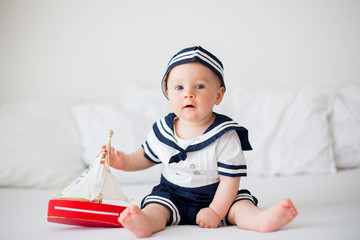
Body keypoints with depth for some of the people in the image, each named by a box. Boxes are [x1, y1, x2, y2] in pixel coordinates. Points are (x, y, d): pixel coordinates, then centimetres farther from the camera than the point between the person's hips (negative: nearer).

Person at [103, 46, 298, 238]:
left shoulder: (225, 136, -15)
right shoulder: (163, 130, -4)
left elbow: (230, 179, -14)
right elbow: (148, 156, 15)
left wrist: (215, 211, -19)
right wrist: (126, 161, -4)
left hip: (214, 197, -1)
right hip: (172, 196, 1)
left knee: (240, 206, -24)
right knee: (156, 206, -26)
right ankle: (145, 222, -54)